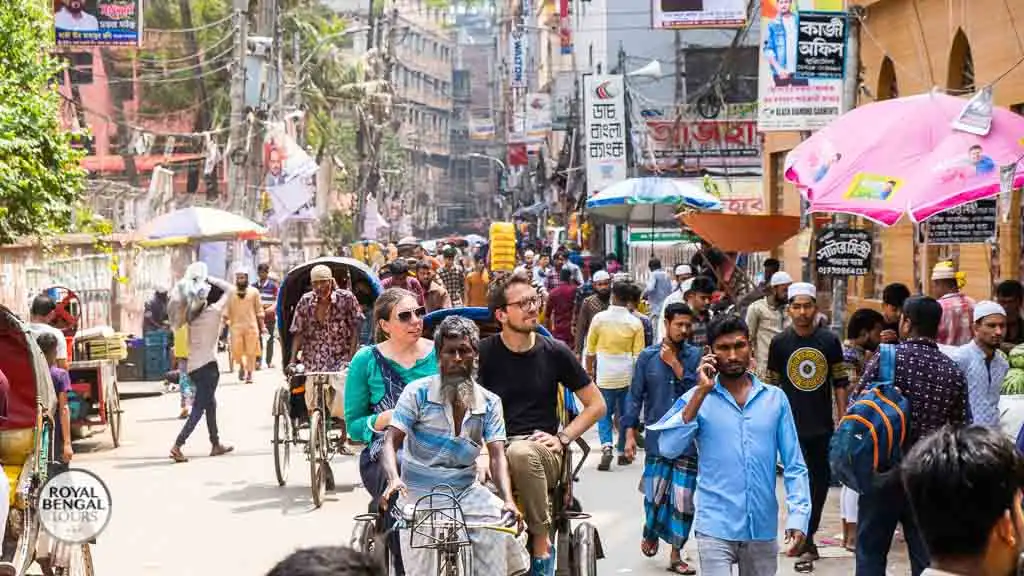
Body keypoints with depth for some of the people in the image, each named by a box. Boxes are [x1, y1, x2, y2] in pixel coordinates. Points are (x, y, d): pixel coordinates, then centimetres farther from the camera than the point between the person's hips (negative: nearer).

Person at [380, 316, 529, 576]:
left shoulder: (489, 402, 4)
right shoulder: (417, 393, -3)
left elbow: (497, 455, -5)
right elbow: (391, 441, -9)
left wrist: (507, 500, -23)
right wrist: (394, 479, -30)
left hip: (466, 491, 2)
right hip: (419, 491, -2)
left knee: (497, 524, -23)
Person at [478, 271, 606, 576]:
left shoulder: (554, 352, 8)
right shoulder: (485, 353, 5)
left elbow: (596, 404, 14)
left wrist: (563, 437, 1)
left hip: (542, 455, 0)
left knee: (521, 452, -38)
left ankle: (542, 544, -22)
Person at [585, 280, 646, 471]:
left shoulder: (599, 318, -5)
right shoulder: (635, 323, -4)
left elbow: (590, 349, 3)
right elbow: (638, 354, -1)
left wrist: (589, 370, 16)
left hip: (605, 374, -1)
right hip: (627, 374, 1)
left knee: (604, 414, 6)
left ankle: (606, 447, -16)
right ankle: (623, 453, 19)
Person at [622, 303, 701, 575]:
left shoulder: (696, 356, 2)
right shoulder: (648, 356, 2)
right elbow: (635, 396, 3)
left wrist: (676, 365, -13)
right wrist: (630, 433, -2)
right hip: (657, 439, 0)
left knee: (684, 499, 1)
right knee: (655, 495, 0)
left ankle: (675, 554, 14)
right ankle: (650, 534, 31)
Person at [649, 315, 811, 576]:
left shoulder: (775, 398, 4)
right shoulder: (698, 399, -1)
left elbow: (793, 464, 4)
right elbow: (668, 448, -15)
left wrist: (798, 516, -7)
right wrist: (701, 392, -15)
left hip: (763, 528, 3)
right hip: (716, 527, -3)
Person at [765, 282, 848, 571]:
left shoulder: (829, 340, 0)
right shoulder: (780, 342, -3)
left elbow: (840, 382, 6)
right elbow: (771, 384, 4)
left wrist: (843, 419, 2)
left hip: (823, 426, 2)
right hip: (792, 427, -2)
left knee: (820, 482, 11)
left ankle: (807, 536, 27)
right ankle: (806, 546, -2)